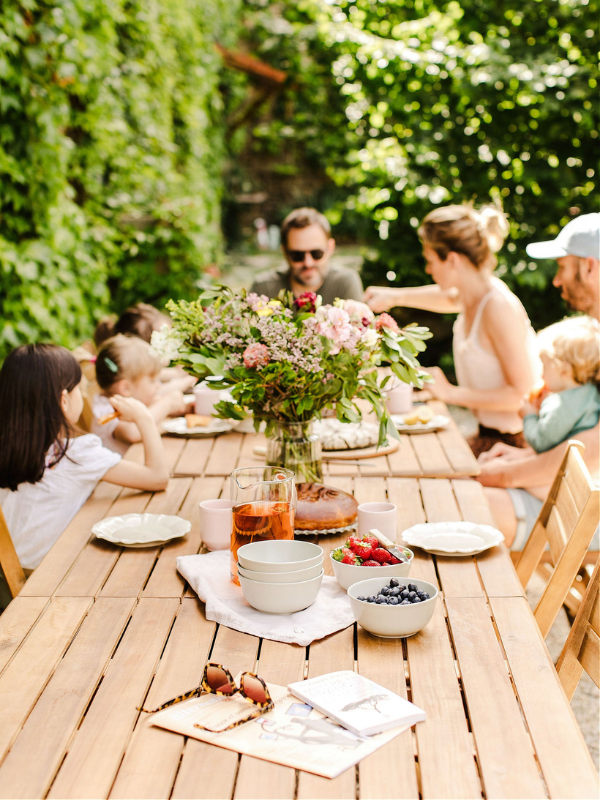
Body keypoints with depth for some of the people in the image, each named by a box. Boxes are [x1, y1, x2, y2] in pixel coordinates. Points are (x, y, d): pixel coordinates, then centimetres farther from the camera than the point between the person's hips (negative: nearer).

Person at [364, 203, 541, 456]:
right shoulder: (474, 294, 3)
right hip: (488, 433, 8)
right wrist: (395, 296, 32)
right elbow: (449, 298, 33)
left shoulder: (499, 307, -24)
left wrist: (451, 393, -20)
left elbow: (521, 393, -25)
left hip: (513, 442, -8)